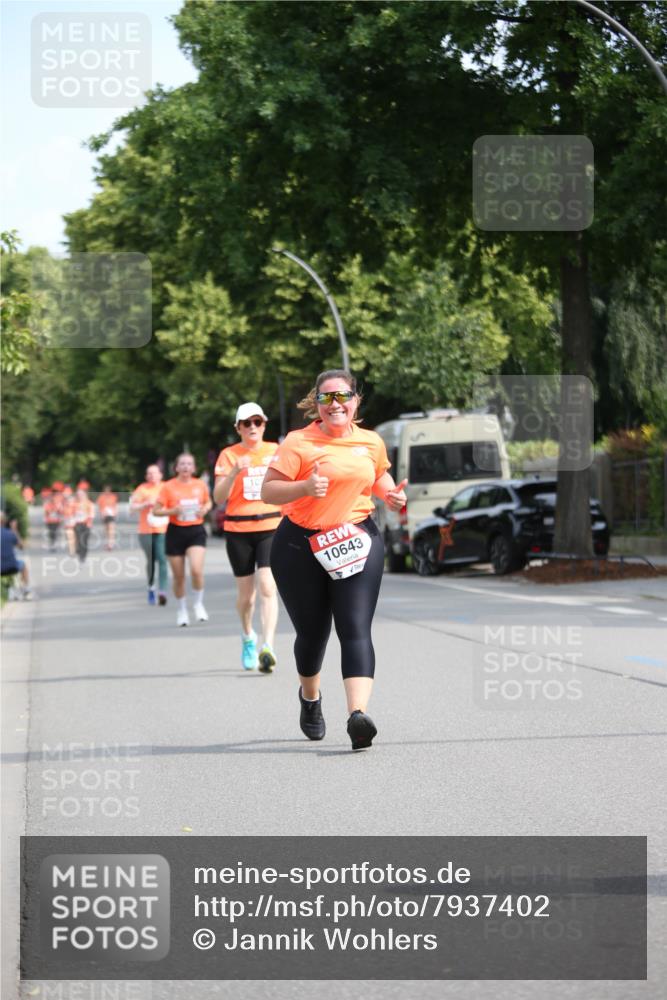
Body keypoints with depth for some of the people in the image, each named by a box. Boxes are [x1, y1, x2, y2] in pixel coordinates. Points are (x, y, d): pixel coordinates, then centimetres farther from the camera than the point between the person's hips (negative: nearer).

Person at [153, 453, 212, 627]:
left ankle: (198, 604, 4)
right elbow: (156, 510, -2)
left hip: (196, 531, 0)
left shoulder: (200, 485, 3)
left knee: (196, 569, -18)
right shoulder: (168, 487, -4)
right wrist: (173, 511, -18)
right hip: (176, 532, 0)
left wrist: (205, 509, -1)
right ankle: (181, 610, 24)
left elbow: (208, 502, 21)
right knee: (178, 576, 5)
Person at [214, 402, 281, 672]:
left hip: (271, 528, 0)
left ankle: (267, 647, -23)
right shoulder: (229, 455, 1)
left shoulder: (275, 451, 6)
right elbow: (219, 497, -8)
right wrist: (235, 471, -22)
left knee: (267, 588, -17)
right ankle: (247, 637, 36)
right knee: (246, 593, 9)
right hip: (238, 530, 0)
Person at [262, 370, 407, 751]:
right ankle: (310, 699, 40)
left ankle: (358, 713, -27)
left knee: (356, 629, -14)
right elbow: (268, 491, -9)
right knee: (312, 632, 10)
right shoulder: (299, 443, -5)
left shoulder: (371, 442, 8)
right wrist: (304, 487, -26)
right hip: (301, 545, -1)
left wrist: (392, 494, 7)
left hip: (357, 541, 2)